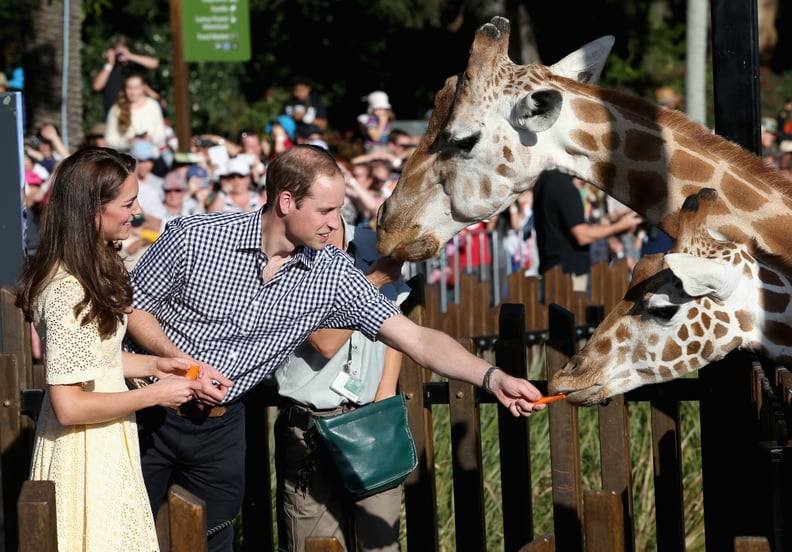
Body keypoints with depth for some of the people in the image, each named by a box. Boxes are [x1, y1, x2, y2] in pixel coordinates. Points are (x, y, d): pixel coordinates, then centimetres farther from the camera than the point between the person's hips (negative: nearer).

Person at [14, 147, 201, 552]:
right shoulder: (68, 293, -26)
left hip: (107, 444, 10)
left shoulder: (94, 269, 5)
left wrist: (152, 364, 5)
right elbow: (68, 406, -26)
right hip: (85, 454, -10)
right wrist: (155, 395, -17)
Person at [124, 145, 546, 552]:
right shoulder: (194, 238, -16)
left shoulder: (334, 275, -9)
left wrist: (492, 378, -24)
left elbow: (416, 339, -12)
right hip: (149, 410, -3)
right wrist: (183, 363, -20)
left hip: (219, 427, 3)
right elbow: (132, 306, -5)